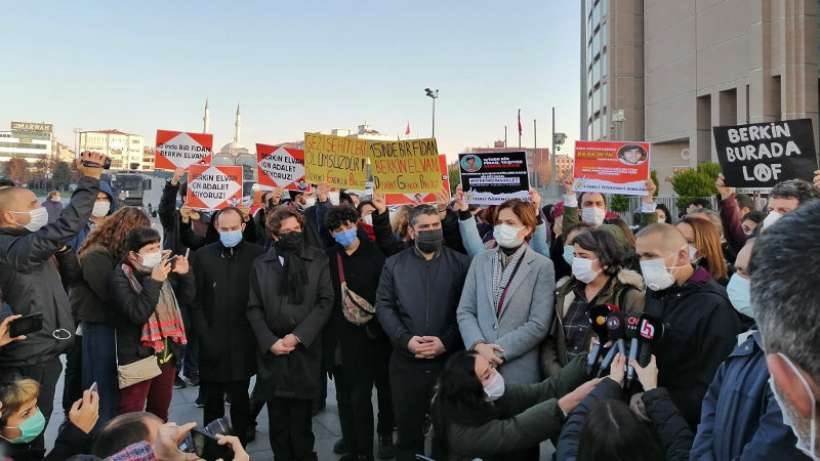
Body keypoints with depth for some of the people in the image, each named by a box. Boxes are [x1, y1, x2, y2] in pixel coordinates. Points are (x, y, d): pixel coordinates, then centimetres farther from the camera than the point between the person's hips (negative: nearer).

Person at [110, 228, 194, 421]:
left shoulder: (161, 270, 4)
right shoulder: (121, 277, -14)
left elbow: (186, 298, 12)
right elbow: (138, 313, -24)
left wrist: (185, 274, -5)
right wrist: (154, 281, -28)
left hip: (166, 354, 6)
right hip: (137, 356, -6)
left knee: (160, 412, 21)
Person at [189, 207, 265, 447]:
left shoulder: (258, 255, -2)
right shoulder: (202, 256, 2)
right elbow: (195, 300, 1)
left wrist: (257, 334, -7)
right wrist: (205, 335, -6)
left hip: (243, 343, -1)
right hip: (212, 343, 1)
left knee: (240, 399, 9)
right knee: (212, 402, 12)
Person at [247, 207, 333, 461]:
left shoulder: (318, 259, 2)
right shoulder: (261, 264, 6)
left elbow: (325, 301, -4)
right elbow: (254, 308, 4)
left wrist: (298, 336, -11)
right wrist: (269, 341, -8)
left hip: (305, 350, -2)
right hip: (272, 352, 2)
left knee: (301, 420, 3)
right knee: (277, 421, 10)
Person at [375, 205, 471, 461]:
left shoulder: (461, 262, 1)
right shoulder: (394, 264, 6)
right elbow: (383, 306, 2)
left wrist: (447, 341, -14)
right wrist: (405, 339, -11)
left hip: (449, 361, -1)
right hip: (406, 362, 1)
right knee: (407, 430, 13)